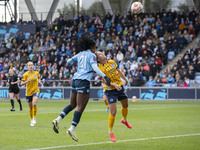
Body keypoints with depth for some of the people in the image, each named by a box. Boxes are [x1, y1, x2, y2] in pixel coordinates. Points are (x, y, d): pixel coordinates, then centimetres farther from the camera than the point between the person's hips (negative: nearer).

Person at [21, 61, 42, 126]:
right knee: (30, 107, 10)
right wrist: (26, 81, -28)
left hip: (36, 90, 0)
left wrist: (39, 81, 3)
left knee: (34, 104, -25)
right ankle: (32, 120, 30)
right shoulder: (26, 74, -7)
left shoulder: (36, 73, 2)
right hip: (28, 92, 0)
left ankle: (34, 117, -5)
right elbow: (21, 83, -10)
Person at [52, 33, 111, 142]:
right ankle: (72, 129, -13)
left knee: (72, 104, 18)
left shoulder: (80, 54, 18)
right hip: (83, 81, -8)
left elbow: (68, 61, 25)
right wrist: (105, 77, -24)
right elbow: (95, 67, -15)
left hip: (75, 79, 8)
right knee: (80, 107, -6)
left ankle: (58, 120, 3)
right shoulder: (91, 55, 0)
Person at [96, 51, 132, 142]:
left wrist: (125, 79, 28)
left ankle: (124, 120, 53)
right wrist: (114, 85, -33)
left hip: (120, 86, 6)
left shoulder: (112, 62, 5)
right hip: (110, 90, -6)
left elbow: (118, 71, 19)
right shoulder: (100, 68, -13)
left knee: (125, 105, 22)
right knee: (113, 112, -13)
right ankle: (110, 132, 3)